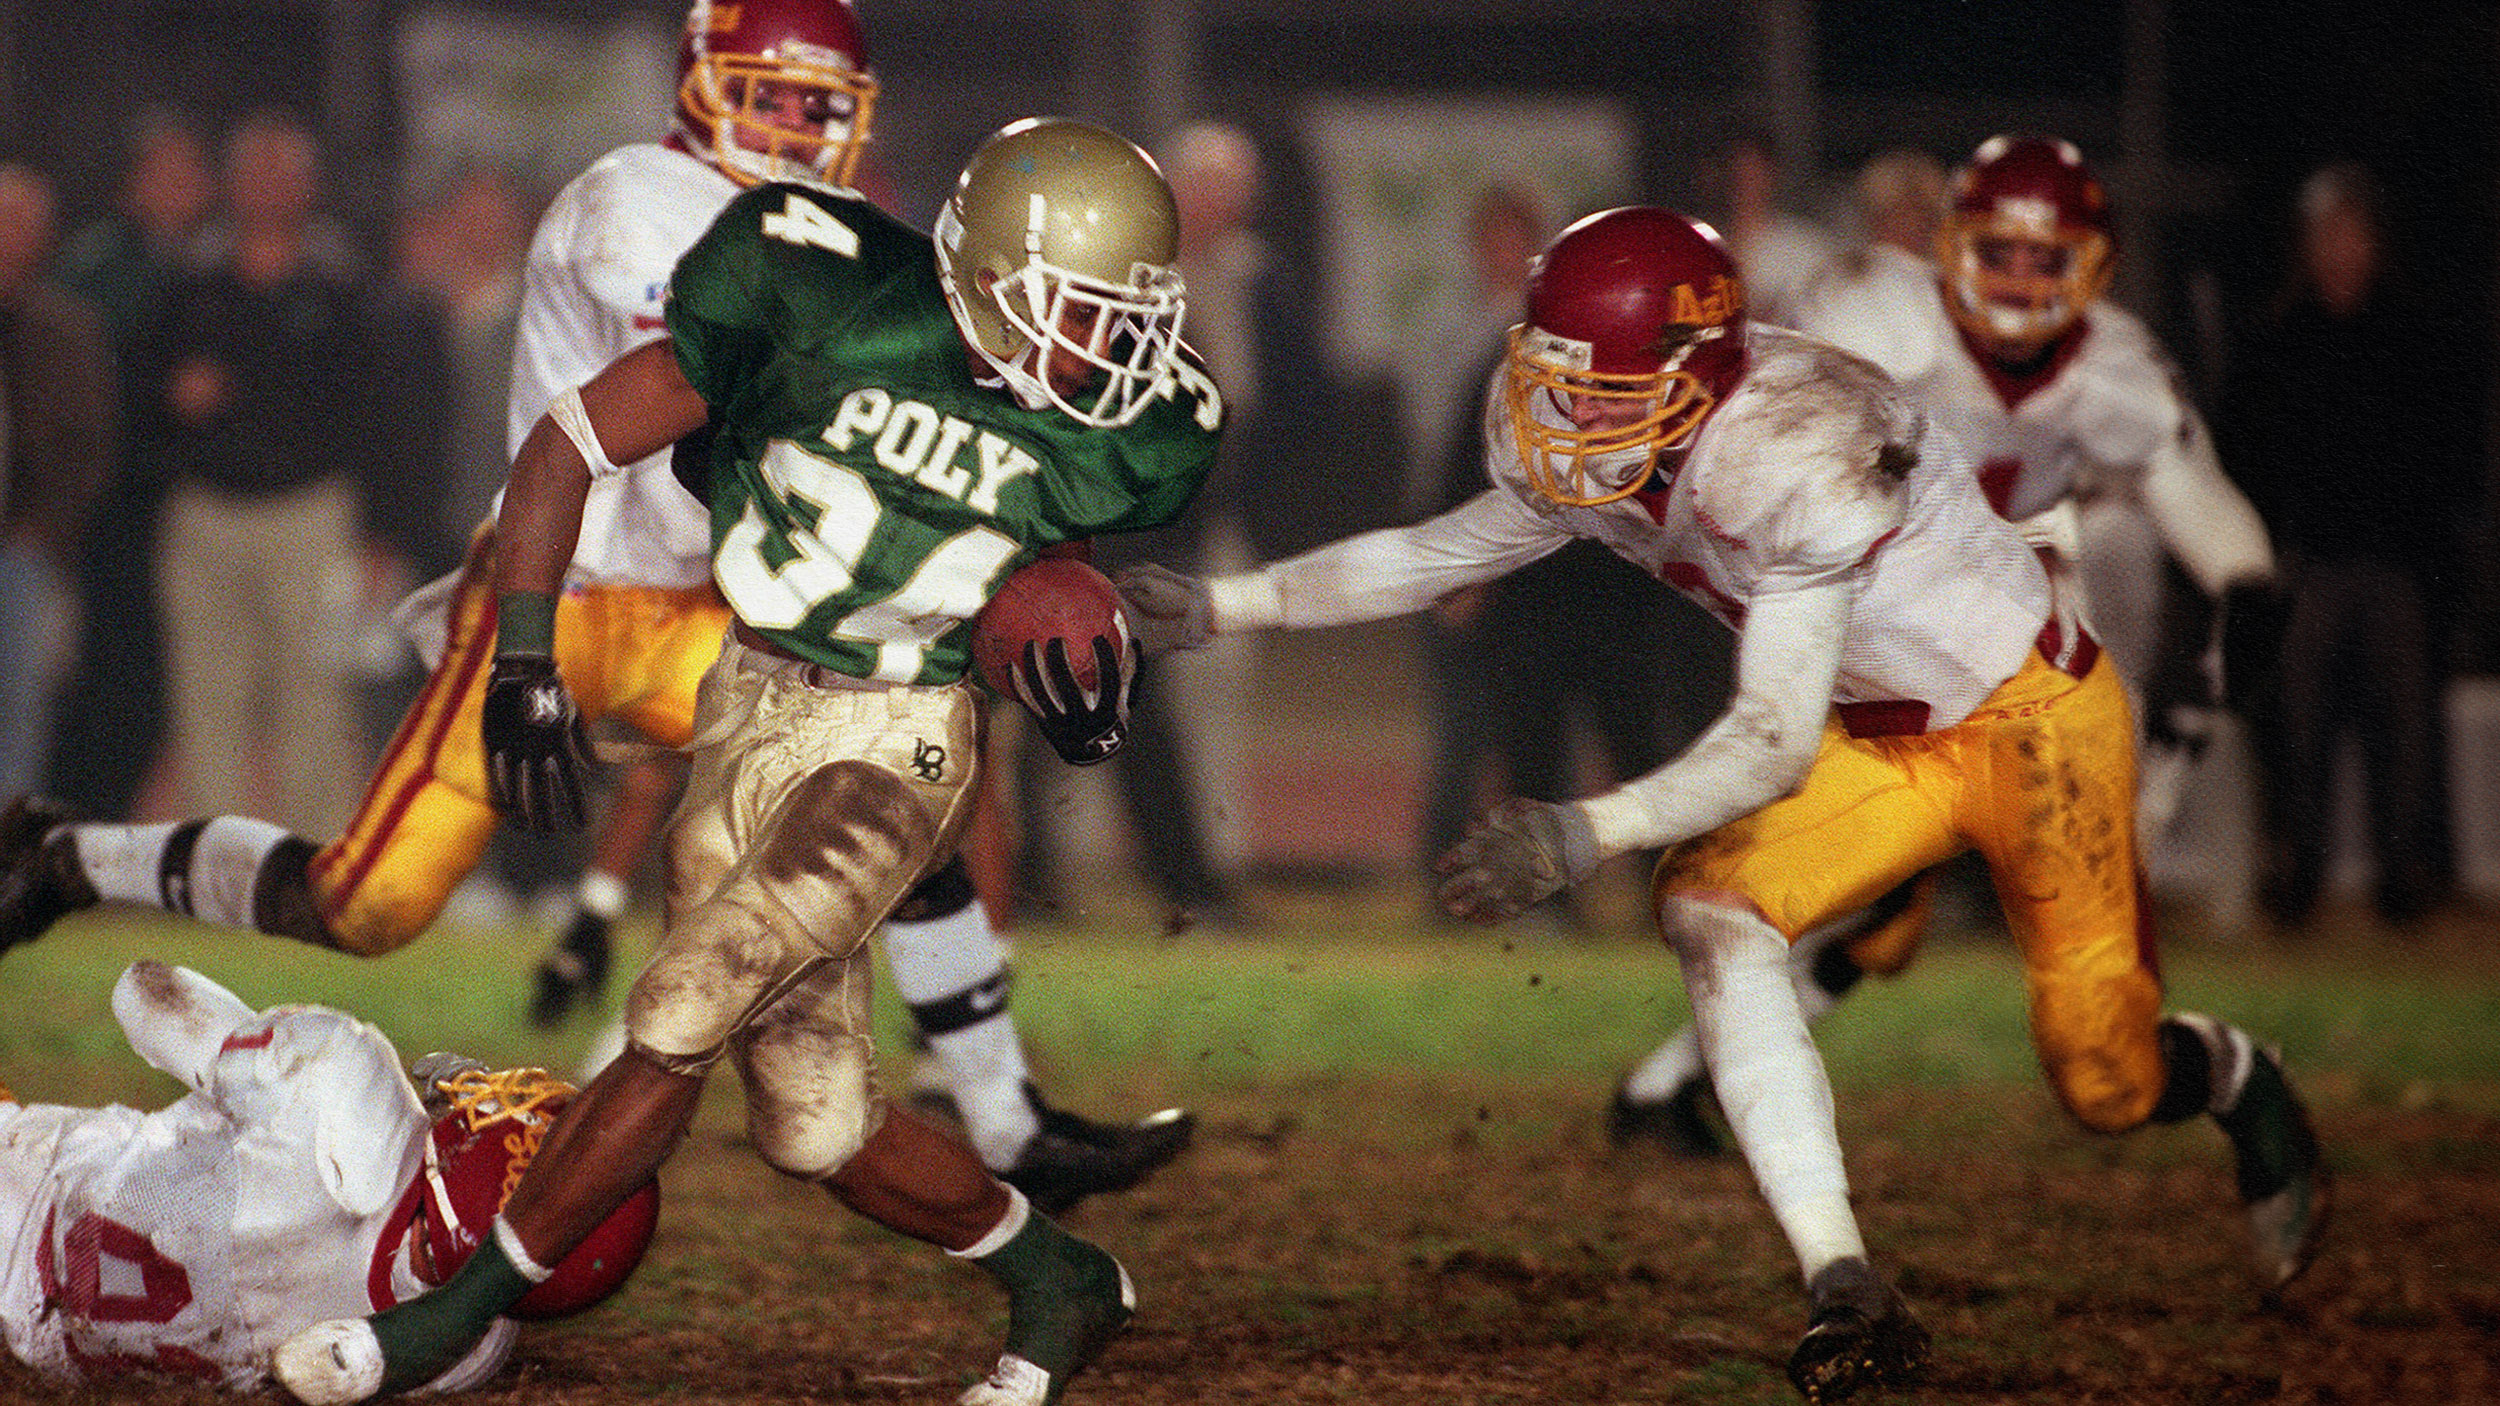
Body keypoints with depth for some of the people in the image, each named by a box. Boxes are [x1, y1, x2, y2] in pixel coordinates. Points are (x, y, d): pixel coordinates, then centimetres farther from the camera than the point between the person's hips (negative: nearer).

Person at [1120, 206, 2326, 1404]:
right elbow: (1451, 552, 9)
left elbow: (1775, 740, -34)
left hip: (2032, 720, -7)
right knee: (1709, 909, -20)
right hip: (1876, 744, 7)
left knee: (2108, 1087, -4)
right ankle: (1845, 1294, -22)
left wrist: (1586, 834, -44)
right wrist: (1219, 608, 2)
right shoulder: (1571, 444, -12)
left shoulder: (1796, 455, -36)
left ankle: (2236, 1081, 35)